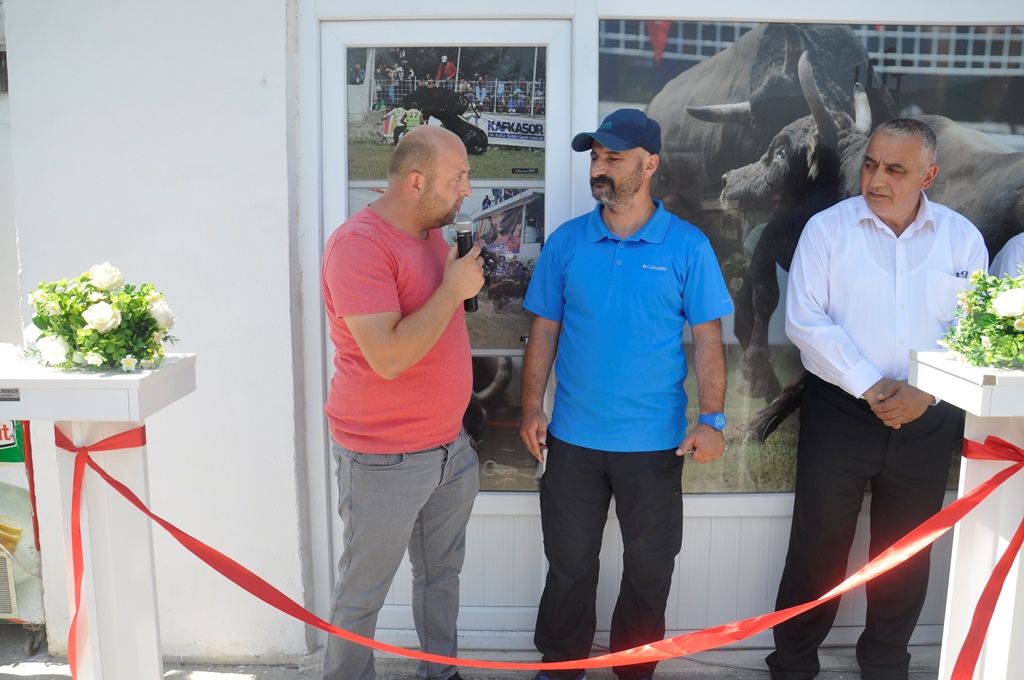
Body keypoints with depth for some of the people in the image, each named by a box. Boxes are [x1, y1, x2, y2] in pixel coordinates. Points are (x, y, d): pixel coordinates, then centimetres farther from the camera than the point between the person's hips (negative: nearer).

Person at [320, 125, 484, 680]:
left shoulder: (431, 234, 9)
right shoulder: (359, 244, -19)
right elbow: (388, 356, -27)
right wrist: (453, 289, -21)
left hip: (449, 447, 8)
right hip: (383, 461, -8)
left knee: (441, 574, 21)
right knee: (363, 592, 10)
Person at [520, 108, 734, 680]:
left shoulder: (687, 246, -5)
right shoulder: (567, 242, 0)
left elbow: (708, 339, -4)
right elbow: (544, 332, 3)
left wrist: (712, 420, -13)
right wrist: (532, 408, -3)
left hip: (655, 440, -1)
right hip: (573, 437, 2)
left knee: (649, 567, 15)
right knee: (569, 562, 16)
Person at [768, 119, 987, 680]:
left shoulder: (962, 238, 3)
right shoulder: (828, 228, -4)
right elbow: (806, 321, -10)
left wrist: (925, 391, -14)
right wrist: (869, 386, -15)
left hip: (928, 419, 3)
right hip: (839, 412, -2)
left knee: (907, 550, 15)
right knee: (818, 547, 6)